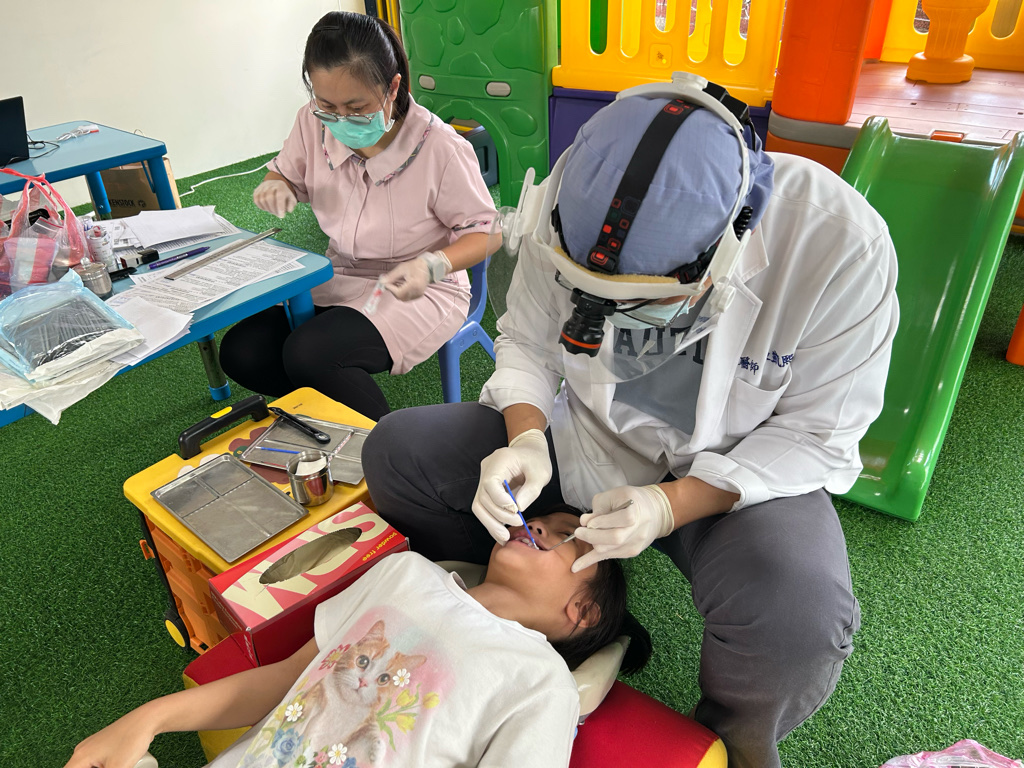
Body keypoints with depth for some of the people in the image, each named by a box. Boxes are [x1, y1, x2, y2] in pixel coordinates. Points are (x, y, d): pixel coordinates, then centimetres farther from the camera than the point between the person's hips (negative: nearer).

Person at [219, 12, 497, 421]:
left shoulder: (439, 147, -22)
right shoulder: (314, 123, -7)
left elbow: (486, 232, -13)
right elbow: (286, 173, 14)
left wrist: (433, 265, -33)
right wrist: (275, 187, -13)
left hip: (417, 291, -6)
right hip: (340, 279, 6)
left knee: (307, 354, -29)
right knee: (241, 351, -12)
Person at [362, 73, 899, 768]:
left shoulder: (839, 243, -26)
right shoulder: (568, 208, -19)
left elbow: (816, 435, -16)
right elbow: (525, 341, -2)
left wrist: (672, 505, -28)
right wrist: (526, 437, -22)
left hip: (740, 470, -2)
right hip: (587, 433, 3)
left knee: (800, 625, -34)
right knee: (395, 454, -11)